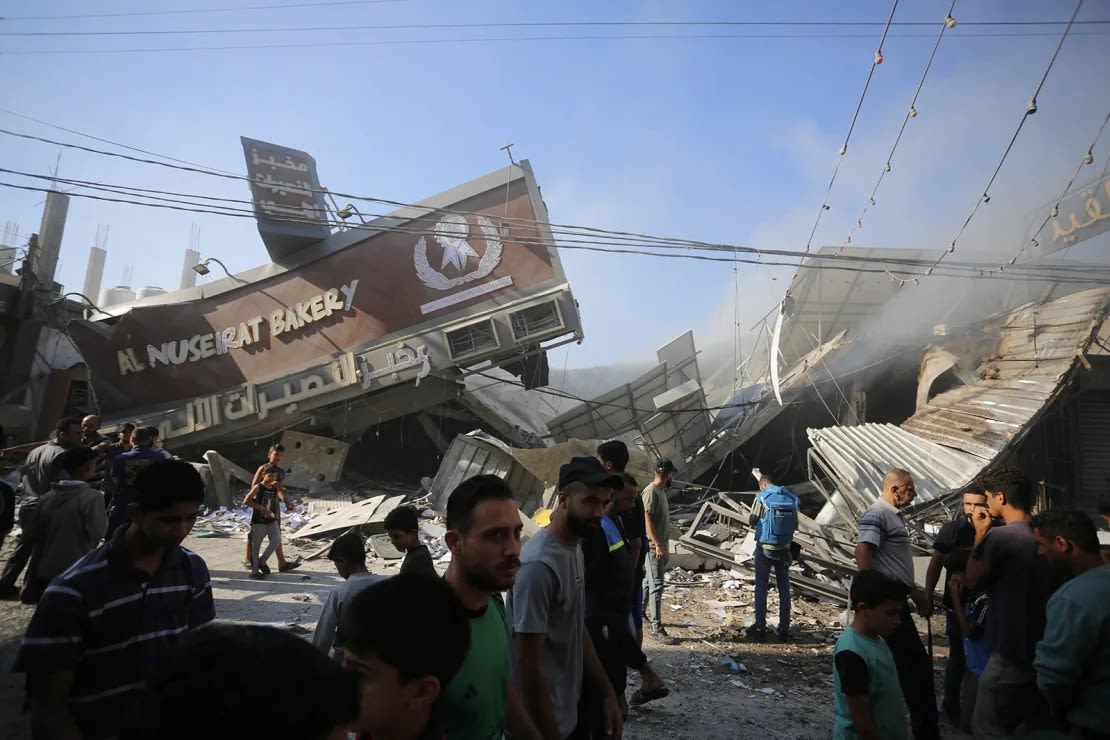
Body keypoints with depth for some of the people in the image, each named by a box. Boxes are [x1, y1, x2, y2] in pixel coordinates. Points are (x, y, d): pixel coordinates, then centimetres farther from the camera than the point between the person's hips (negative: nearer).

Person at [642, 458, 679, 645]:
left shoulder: (661, 491, 13)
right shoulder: (651, 492, -16)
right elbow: (647, 520, -21)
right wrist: (657, 544, -23)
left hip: (661, 545, 9)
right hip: (654, 547, -9)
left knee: (651, 582, 19)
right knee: (656, 586, -8)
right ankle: (657, 628, -6)